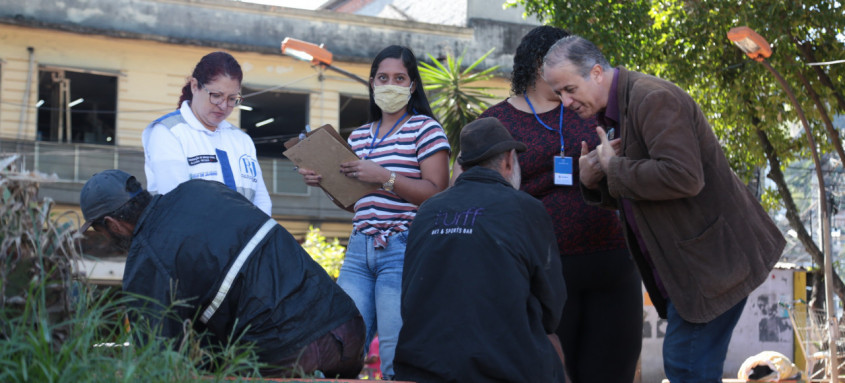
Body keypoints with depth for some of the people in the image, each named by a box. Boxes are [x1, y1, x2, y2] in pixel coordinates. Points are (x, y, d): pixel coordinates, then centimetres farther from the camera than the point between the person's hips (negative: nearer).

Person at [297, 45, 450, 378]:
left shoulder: (425, 129, 0)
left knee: (396, 357, -6)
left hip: (402, 248, -6)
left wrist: (383, 176, -17)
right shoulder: (358, 136, 18)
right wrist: (323, 181, 4)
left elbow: (435, 192, -9)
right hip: (359, 249, 6)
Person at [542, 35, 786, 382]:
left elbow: (683, 177, -31)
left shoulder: (653, 99, -19)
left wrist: (614, 168, -19)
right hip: (683, 261, 10)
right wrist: (592, 181, -2)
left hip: (713, 257, -10)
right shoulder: (610, 113, 12)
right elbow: (628, 195, 19)